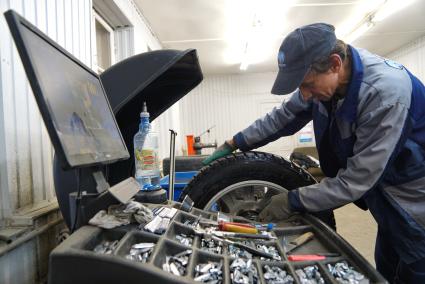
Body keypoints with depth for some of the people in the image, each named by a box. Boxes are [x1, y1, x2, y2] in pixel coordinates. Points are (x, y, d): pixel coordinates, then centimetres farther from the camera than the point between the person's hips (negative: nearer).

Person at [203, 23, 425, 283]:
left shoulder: (386, 91, -34)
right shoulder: (322, 78, -13)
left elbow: (357, 180, -31)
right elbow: (282, 118, -2)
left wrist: (292, 201, -24)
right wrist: (233, 144, -4)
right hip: (383, 190, 6)